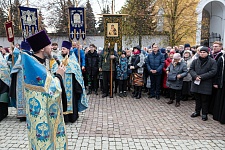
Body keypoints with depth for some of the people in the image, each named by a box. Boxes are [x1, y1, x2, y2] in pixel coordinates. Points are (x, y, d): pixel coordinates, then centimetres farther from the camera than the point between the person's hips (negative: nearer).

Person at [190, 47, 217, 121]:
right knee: (197, 99, 15)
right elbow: (191, 69, 4)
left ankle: (204, 114, 19)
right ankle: (197, 112, 30)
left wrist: (201, 77, -18)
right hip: (196, 83, 4)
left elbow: (213, 72, -12)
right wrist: (195, 76, -16)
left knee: (205, 100, 5)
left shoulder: (212, 62, -4)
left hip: (206, 85, -3)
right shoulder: (195, 61, 8)